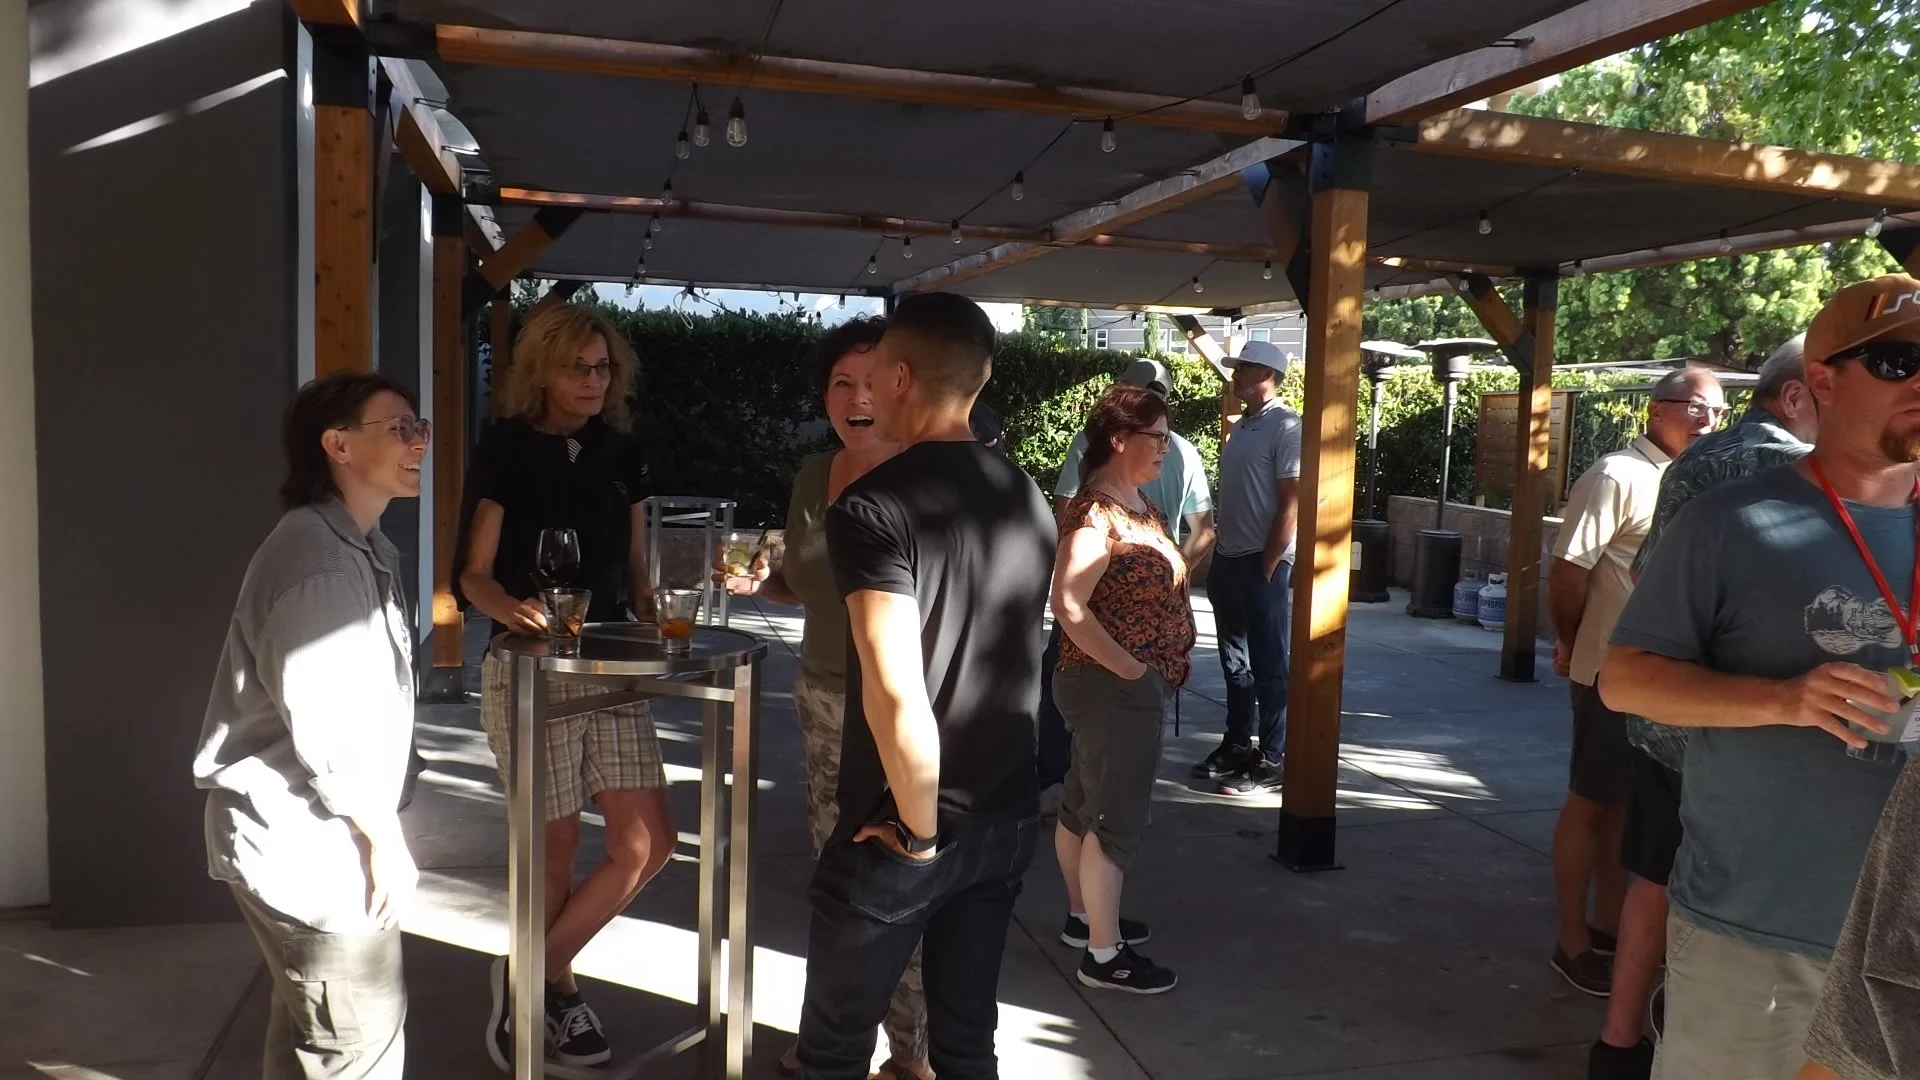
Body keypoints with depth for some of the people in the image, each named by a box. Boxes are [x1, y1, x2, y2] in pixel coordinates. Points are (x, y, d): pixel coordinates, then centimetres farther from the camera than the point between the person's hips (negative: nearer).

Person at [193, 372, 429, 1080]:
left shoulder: (361, 548, 13)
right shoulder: (318, 558, -21)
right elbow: (326, 730, -25)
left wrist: (377, 829, 19)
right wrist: (384, 838, -16)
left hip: (316, 833, 10)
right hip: (304, 840, -10)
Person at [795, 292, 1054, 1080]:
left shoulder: (873, 504, -19)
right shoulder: (1029, 499, 3)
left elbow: (896, 693, -27)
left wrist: (919, 832, -15)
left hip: (905, 833, -6)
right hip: (1008, 819, 6)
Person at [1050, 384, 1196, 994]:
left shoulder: (1138, 502, 10)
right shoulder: (1095, 513, -20)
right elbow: (1069, 605, -27)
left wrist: (1164, 663, 9)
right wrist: (1129, 669, -22)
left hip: (1139, 682, 10)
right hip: (1114, 685, -10)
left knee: (1085, 803, 19)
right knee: (1118, 815, -3)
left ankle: (1084, 917, 33)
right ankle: (1105, 955, 7)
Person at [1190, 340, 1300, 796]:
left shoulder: (1286, 427, -12)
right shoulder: (1242, 425, 14)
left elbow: (1292, 504, -16)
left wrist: (1267, 567, -16)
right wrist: (1218, 557, 13)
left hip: (1262, 565, -8)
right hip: (1228, 560, 8)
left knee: (1268, 666, -1)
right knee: (1234, 661, 15)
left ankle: (1270, 762, 7)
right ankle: (1236, 746, 26)